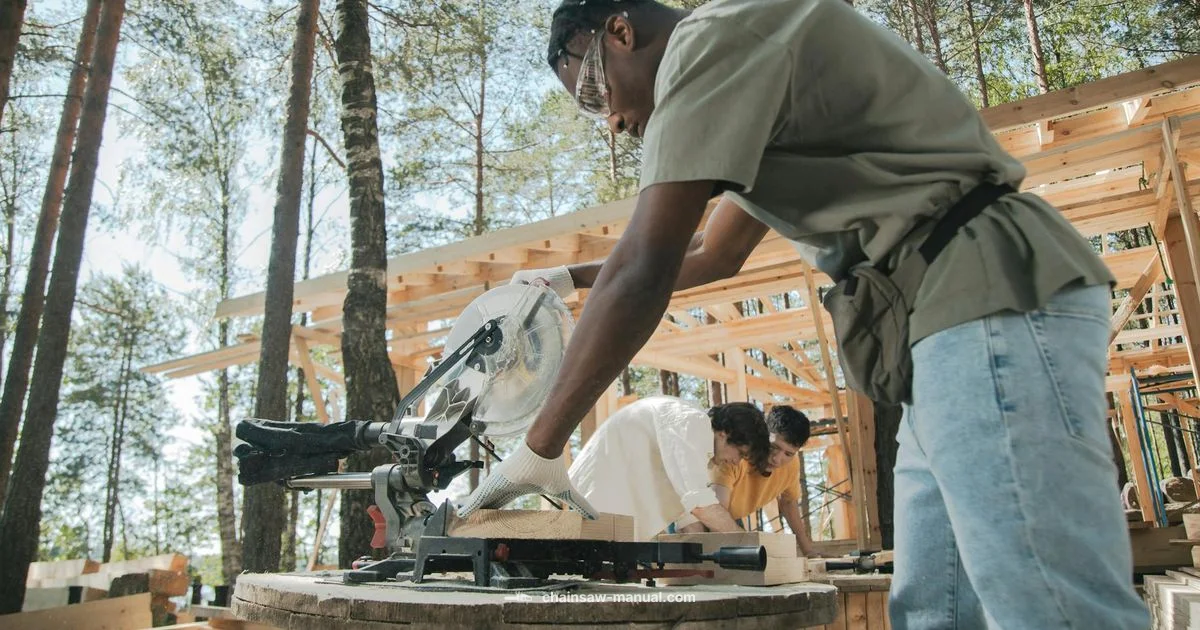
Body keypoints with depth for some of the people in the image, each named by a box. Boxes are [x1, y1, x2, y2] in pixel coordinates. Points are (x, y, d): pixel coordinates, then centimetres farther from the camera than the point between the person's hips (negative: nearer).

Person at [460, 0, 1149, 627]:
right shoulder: (745, 73, 26)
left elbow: (645, 270, -16)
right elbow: (716, 254, 36)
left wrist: (540, 447, -8)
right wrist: (572, 277, 36)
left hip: (997, 298, -10)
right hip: (961, 326, 10)